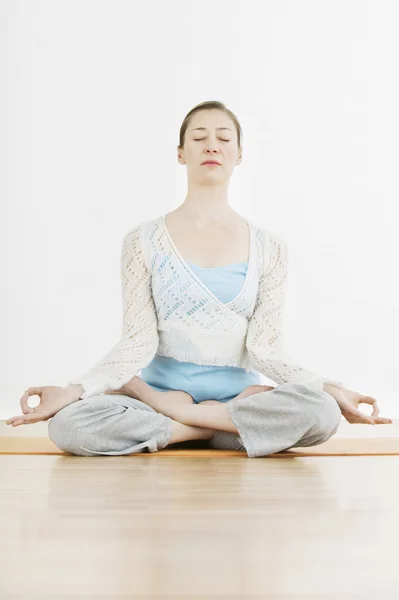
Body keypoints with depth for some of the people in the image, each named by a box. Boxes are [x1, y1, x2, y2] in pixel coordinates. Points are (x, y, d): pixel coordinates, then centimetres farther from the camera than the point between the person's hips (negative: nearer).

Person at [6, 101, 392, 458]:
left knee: (320, 412, -31)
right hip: (160, 387, -1)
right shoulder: (143, 241, 2)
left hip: (239, 392, 1)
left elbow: (264, 348, -1)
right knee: (68, 425, -30)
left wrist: (330, 389, -16)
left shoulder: (268, 248, 4)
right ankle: (231, 423, -14)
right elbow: (138, 343, -5)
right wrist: (73, 390, -19)